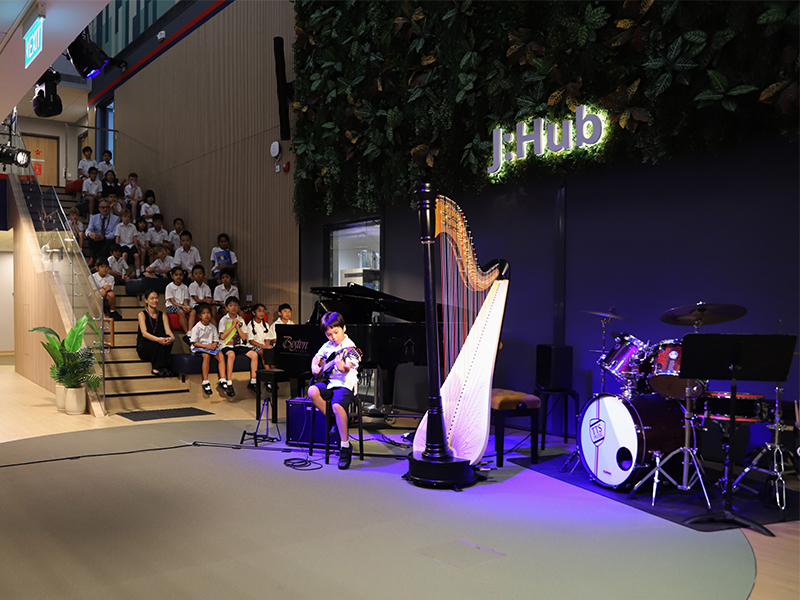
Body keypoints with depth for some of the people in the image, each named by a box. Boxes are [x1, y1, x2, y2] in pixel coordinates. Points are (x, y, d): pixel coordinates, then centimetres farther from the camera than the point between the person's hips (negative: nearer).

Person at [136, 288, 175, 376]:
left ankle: (164, 368, -29)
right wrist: (157, 339, -37)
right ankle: (156, 368, -28)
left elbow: (168, 331, -4)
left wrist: (172, 337, -31)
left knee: (168, 338, -29)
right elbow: (144, 333, -17)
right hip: (143, 348, -3)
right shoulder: (142, 314, -1)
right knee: (157, 343, -35)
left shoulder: (163, 315, 11)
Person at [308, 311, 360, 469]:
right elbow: (317, 357, 31)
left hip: (345, 384, -7)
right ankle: (333, 421, -3)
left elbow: (346, 369, -22)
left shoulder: (350, 347, -9)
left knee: (337, 405, -33)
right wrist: (314, 366, 11)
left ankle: (345, 447, -20)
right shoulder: (327, 346, 12)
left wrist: (341, 366, -44)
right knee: (312, 391, -24)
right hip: (329, 383, 7)